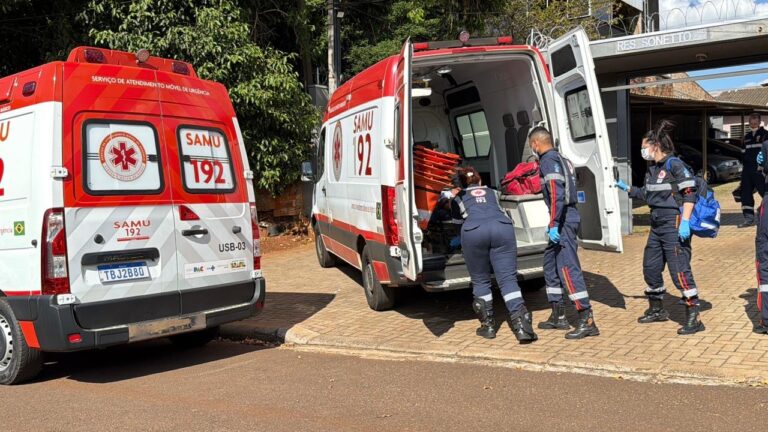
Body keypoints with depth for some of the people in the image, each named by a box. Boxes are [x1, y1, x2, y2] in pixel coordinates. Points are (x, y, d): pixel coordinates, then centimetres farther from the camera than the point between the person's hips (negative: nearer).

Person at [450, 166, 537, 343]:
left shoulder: (458, 198, 31)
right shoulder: (492, 192, 37)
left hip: (473, 231, -1)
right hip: (503, 227, 2)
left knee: (480, 281, 13)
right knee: (508, 279, -2)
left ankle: (488, 325, 14)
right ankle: (521, 324, -16)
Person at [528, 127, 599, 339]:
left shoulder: (548, 160, -11)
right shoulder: (560, 159, 19)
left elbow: (556, 194, -21)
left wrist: (553, 224, -24)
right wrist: (554, 223, 27)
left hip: (563, 219, -10)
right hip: (566, 218, 10)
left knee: (568, 268, -11)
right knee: (550, 265, 17)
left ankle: (587, 321, -11)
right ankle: (558, 316, 24)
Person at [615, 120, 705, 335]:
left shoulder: (674, 165, -12)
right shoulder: (653, 169, 13)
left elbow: (689, 194, -16)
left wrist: (685, 222, -22)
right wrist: (627, 188, 22)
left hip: (674, 225, -9)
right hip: (657, 225, 10)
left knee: (679, 270, -10)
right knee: (650, 268, 15)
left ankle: (694, 318, -3)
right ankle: (657, 310, 32)